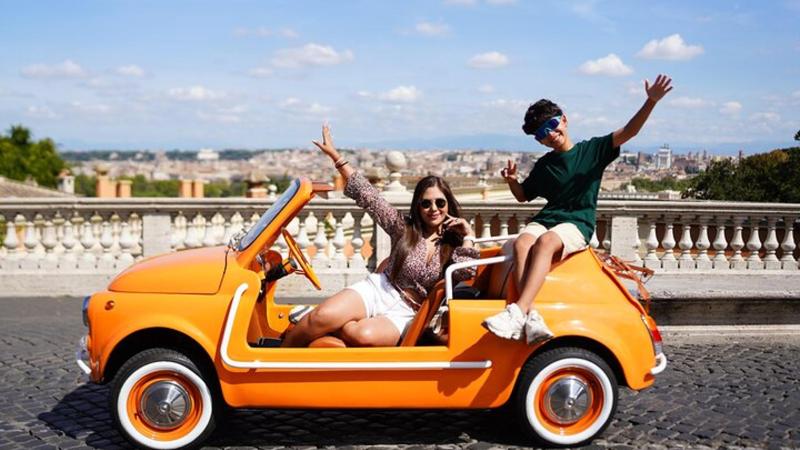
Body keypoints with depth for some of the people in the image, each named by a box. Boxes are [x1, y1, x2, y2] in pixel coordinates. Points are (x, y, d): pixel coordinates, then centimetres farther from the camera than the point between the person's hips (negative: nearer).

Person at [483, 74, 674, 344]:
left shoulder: (592, 149, 9)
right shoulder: (544, 165, 20)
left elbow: (628, 132, -1)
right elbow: (523, 196, 31)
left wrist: (651, 102, -16)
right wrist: (512, 181, 8)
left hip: (577, 224, -3)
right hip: (545, 219, 4)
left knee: (546, 241, -37)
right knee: (522, 243, -32)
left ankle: (518, 311, -50)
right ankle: (531, 317, -48)